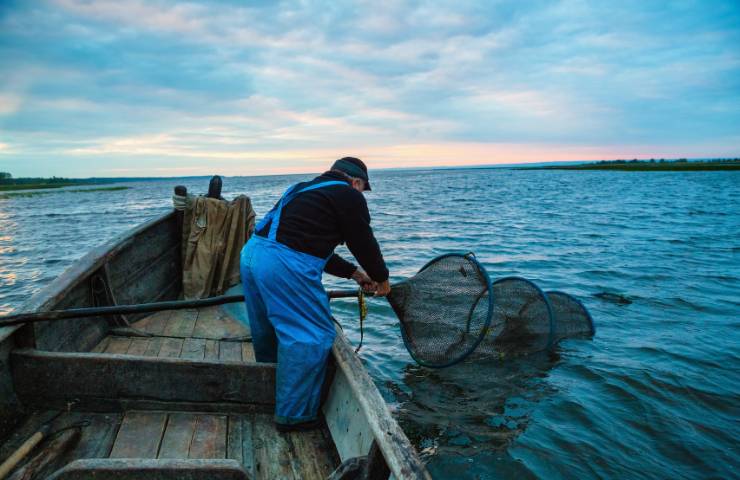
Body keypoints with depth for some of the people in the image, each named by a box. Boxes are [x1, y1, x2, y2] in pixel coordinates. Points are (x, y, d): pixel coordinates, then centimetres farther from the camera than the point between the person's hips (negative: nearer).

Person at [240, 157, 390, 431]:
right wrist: (381, 278, 23)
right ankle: (294, 415, 10)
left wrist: (353, 273, 33)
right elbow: (364, 242, 4)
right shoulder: (349, 196, 0)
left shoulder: (308, 189, 27)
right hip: (284, 266, -10)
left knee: (269, 331, 25)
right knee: (312, 336, 0)